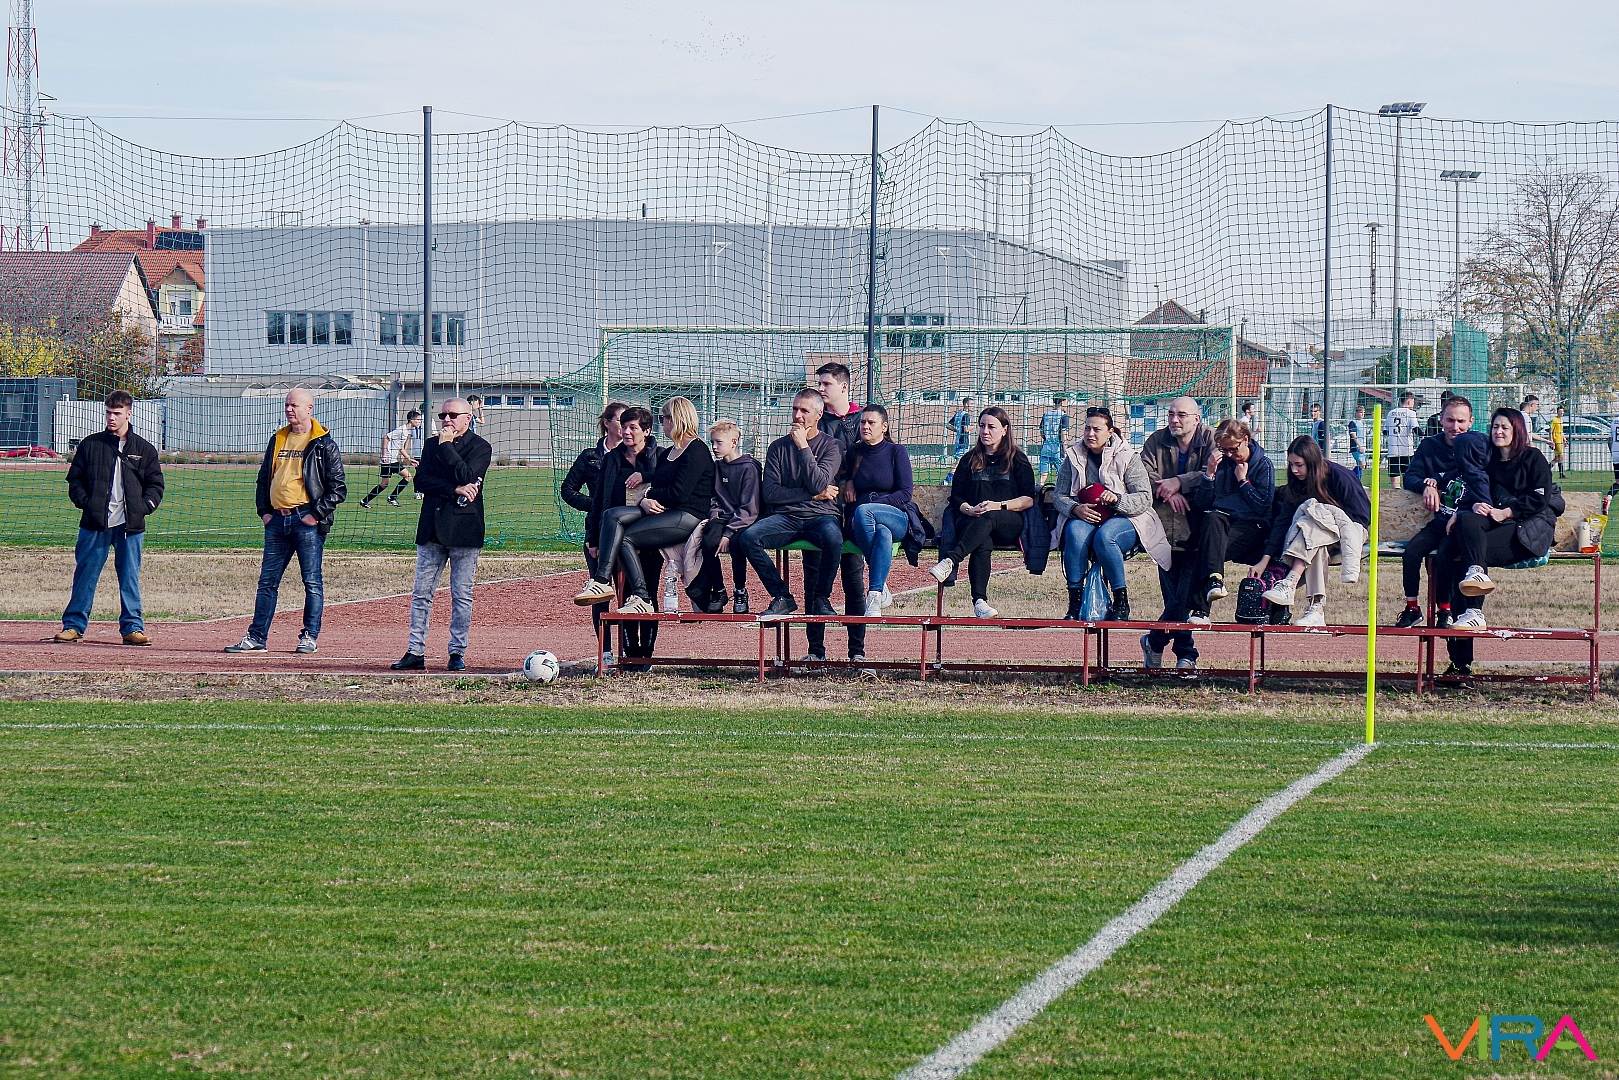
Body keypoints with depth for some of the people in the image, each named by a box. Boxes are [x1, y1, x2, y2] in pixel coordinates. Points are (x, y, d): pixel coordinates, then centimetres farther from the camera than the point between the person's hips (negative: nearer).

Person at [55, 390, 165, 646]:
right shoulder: (90, 445, 7)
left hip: (130, 525, 0)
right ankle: (73, 625, 7)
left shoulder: (145, 449, 8)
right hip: (95, 524, 0)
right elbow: (75, 479, 10)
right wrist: (85, 502, -6)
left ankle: (132, 627, 9)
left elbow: (155, 485, 11)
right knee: (85, 575, 1)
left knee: (129, 577, 4)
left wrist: (143, 506, -5)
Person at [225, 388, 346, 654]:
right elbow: (264, 479, 23)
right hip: (277, 520, 6)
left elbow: (338, 487, -6)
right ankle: (256, 637, 9)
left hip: (307, 520, -6)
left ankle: (310, 637, 5)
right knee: (267, 580, 6)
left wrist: (317, 514, -13)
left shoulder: (324, 445, -2)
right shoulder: (277, 440, 16)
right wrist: (264, 510, 10)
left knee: (312, 581, -1)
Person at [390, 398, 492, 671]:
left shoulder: (480, 447, 1)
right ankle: (415, 652, 6)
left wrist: (446, 445, -9)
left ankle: (457, 652, 6)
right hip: (432, 528, 4)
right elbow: (421, 481, 1)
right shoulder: (432, 444, 15)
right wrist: (455, 491, -12)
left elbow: (466, 476, -15)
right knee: (421, 593, 3)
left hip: (464, 530, -4)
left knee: (462, 595, -1)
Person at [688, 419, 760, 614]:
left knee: (736, 543, -35)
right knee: (708, 541, -29)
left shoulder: (748, 467, -5)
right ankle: (717, 591, -13)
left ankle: (740, 591, -13)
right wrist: (714, 515, -5)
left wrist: (729, 532, -20)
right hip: (721, 518, 4)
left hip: (743, 521, -4)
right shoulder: (716, 467, 14)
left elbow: (749, 507, -11)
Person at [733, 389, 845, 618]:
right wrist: (812, 495, -6)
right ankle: (782, 597, -12)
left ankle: (821, 599, -14)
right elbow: (769, 493, 0)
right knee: (747, 537, -27)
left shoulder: (831, 446, 5)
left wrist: (803, 446, -10)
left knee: (833, 537, -38)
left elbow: (818, 485, -12)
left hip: (821, 515, -2)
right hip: (785, 517, 2)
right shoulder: (779, 447, 11)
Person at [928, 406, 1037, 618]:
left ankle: (949, 561, -57)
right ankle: (979, 602, -50)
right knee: (982, 544, -36)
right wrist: (969, 510, -7)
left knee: (988, 519, -40)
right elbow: (956, 497, 16)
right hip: (972, 521, 2)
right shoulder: (970, 460, 21)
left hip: (1010, 524, -2)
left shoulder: (1018, 459, 13)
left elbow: (1029, 499, 4)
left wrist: (998, 506, -12)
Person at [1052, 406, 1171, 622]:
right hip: (1083, 517, 2)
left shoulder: (1128, 458, -1)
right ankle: (1074, 602, -29)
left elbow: (1144, 499, -7)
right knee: (1075, 533, -34)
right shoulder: (1073, 457, 9)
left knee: (1104, 536, -37)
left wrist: (1116, 499, -26)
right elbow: (1058, 496, 5)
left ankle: (1121, 603, -25)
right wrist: (1076, 508, -17)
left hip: (1123, 518, -2)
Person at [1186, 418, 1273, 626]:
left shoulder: (1263, 465, 4)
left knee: (1210, 546, -32)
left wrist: (1243, 480, -4)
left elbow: (1264, 507, -4)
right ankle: (1214, 578, -52)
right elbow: (1201, 504, 7)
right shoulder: (1219, 462, 12)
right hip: (1222, 518, 3)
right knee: (1212, 519, -36)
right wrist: (1209, 474, -6)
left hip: (1251, 525, -3)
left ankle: (1200, 607, -40)